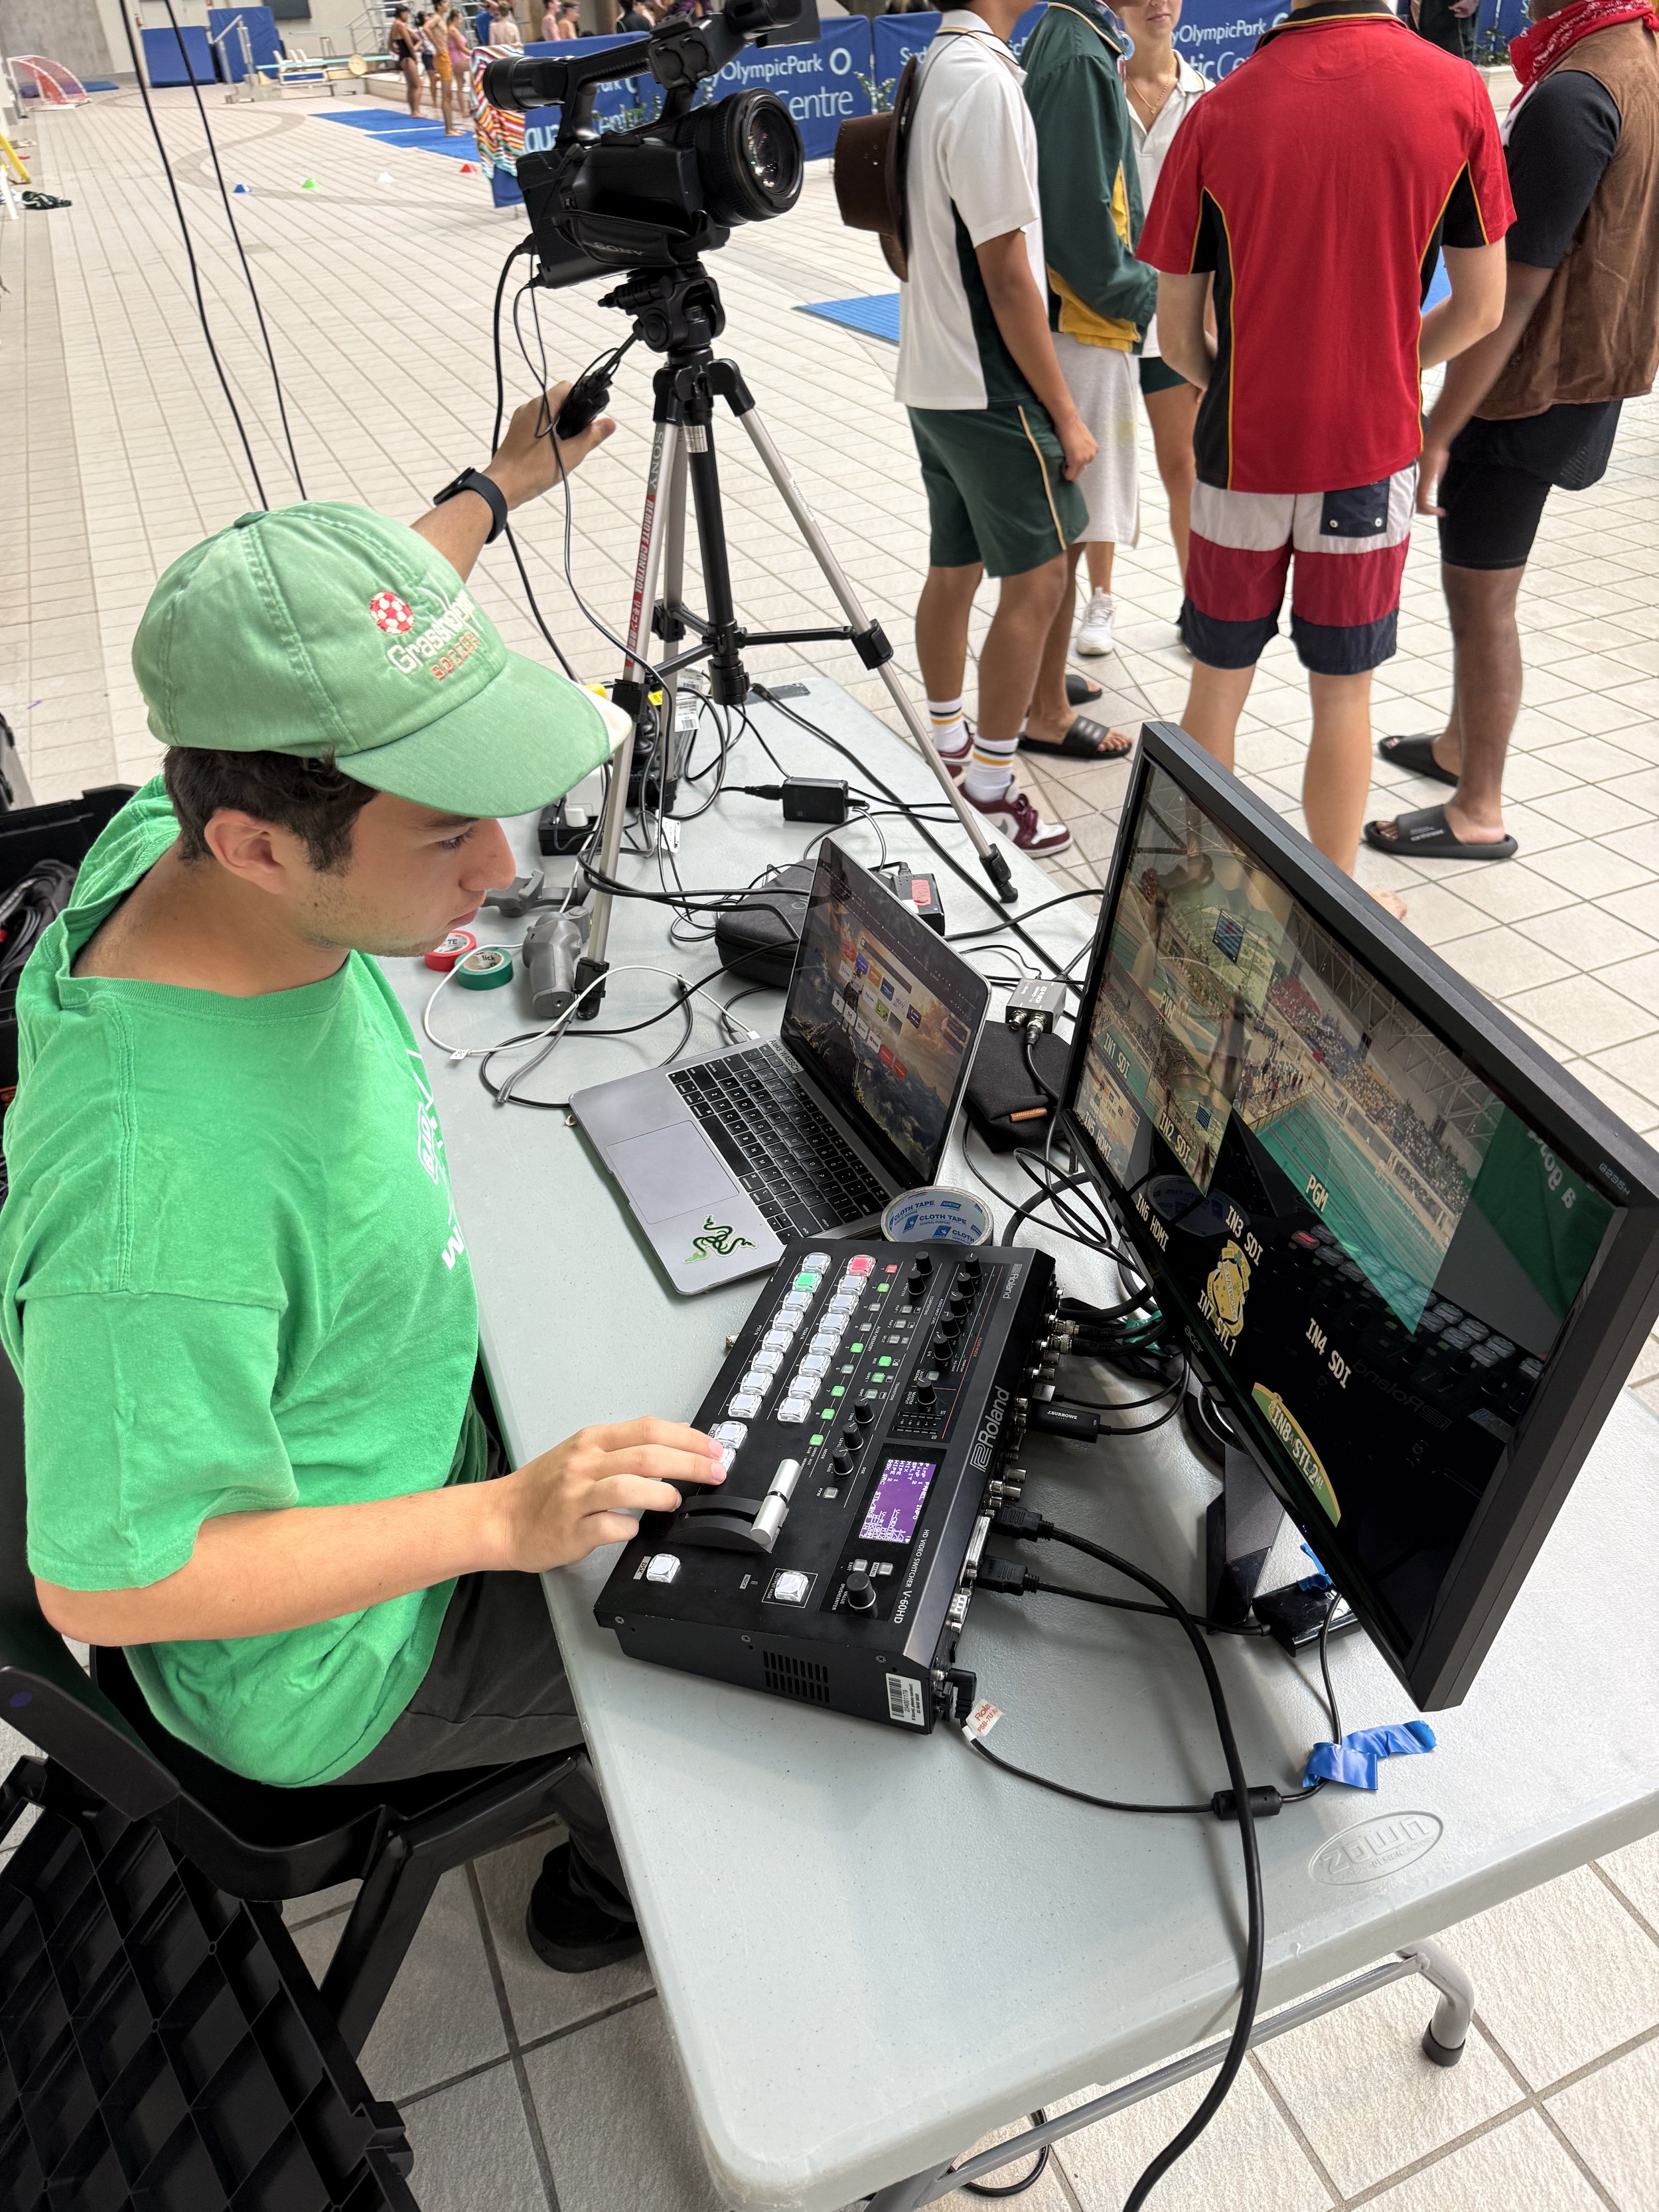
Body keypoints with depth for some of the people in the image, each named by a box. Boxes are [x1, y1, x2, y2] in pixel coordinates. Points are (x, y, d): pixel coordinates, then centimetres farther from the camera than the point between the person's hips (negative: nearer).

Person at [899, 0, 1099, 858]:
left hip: (933, 376, 9)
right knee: (1037, 578, -4)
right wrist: (1064, 412, -13)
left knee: (955, 566, 15)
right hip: (991, 385, -9)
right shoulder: (987, 80, -17)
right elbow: (1006, 274, -18)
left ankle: (947, 748, 27)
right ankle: (989, 786, 2)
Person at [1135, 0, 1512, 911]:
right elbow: (1478, 309, 0)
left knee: (1217, 686, 13)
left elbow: (1175, 337, -4)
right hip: (1371, 453, 1)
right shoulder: (1457, 94, -6)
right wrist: (1384, 370, 17)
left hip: (1242, 452, 0)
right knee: (1343, 695, 12)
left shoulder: (1219, 113, -9)